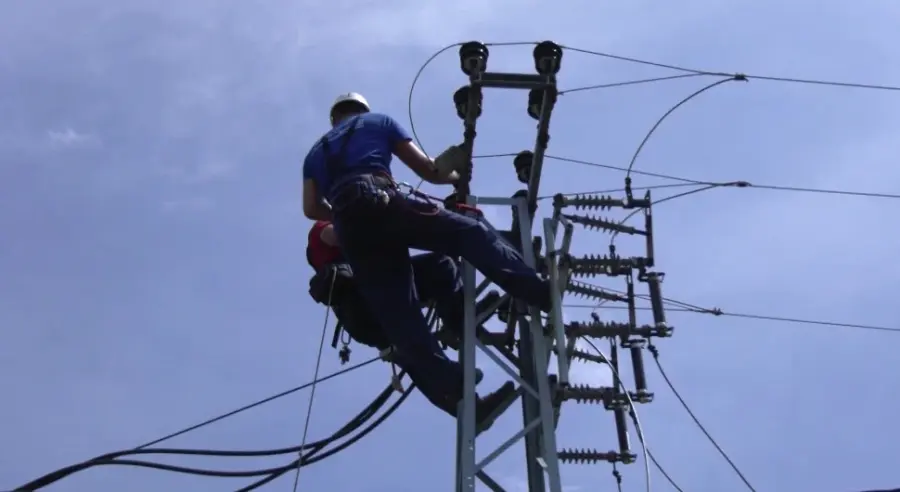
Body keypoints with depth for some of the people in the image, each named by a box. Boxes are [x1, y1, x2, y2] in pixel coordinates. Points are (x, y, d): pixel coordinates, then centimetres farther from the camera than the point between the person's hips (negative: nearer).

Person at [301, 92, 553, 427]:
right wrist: (457, 177, 44)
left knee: (400, 320, -5)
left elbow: (312, 208, 20)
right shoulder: (378, 121, 28)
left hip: (348, 230, 3)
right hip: (379, 203, -3)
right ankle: (540, 292, -26)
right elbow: (429, 171, 25)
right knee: (470, 233, -4)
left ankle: (462, 399, -14)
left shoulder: (316, 151, 35)